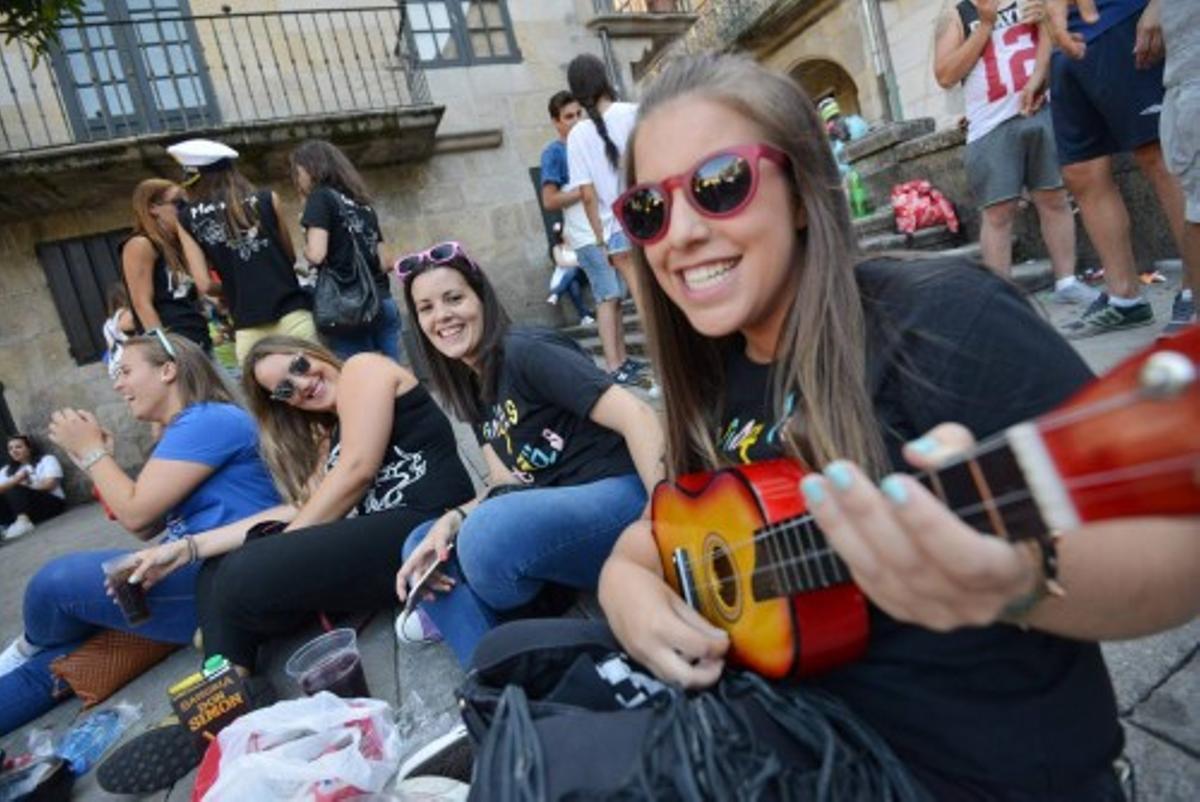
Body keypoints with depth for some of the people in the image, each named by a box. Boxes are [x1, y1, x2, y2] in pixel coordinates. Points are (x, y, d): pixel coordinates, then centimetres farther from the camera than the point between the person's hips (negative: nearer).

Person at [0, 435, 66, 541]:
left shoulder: (47, 460, 9)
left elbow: (49, 484, -5)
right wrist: (16, 480, -15)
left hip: (51, 503, -4)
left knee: (15, 490, -28)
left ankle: (23, 521, -51)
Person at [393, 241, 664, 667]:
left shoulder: (527, 351, -10)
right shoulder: (473, 388, 15)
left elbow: (638, 417, -19)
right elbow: (508, 484, 10)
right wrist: (451, 521, -9)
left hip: (623, 497, -8)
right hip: (556, 519, 9)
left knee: (488, 536, -32)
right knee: (421, 548, 3)